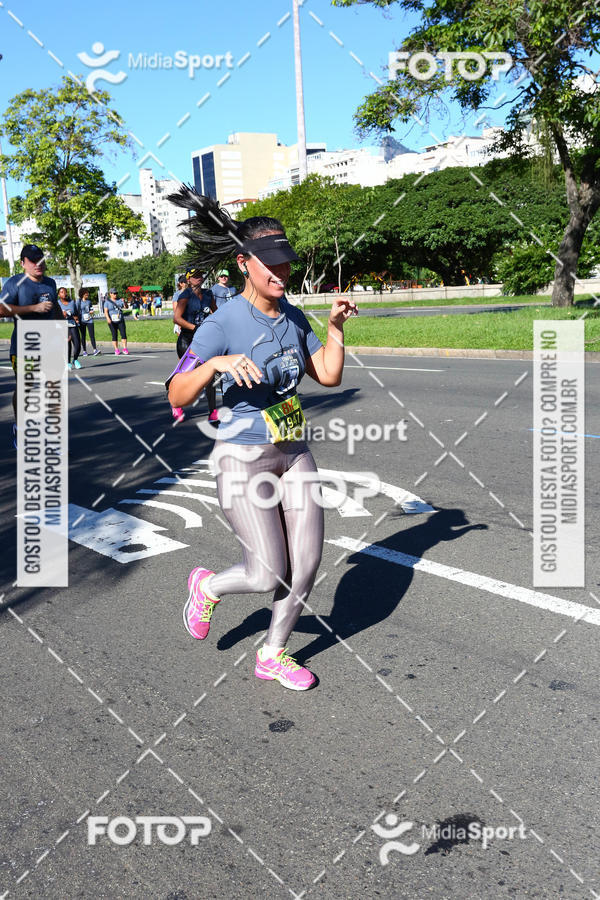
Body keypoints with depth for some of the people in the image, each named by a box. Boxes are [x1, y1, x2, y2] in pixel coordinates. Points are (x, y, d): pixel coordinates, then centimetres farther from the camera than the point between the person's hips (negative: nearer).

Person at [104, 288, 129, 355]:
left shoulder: (119, 301, 9)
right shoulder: (107, 302, 2)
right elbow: (106, 311, -6)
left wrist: (124, 302, -21)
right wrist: (108, 318, -22)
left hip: (120, 320, 2)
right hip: (112, 321, -2)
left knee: (123, 334, -8)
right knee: (114, 336, 0)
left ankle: (125, 349, -6)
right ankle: (116, 350, 6)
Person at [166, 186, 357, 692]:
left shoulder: (293, 315, 4)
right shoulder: (223, 324, -16)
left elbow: (328, 376, 10)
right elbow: (178, 394, -19)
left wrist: (336, 328, -2)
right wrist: (216, 363, -35)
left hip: (295, 454, 7)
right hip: (243, 459, -6)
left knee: (307, 564, 5)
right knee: (267, 575, -7)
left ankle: (273, 655, 27)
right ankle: (208, 587, 29)